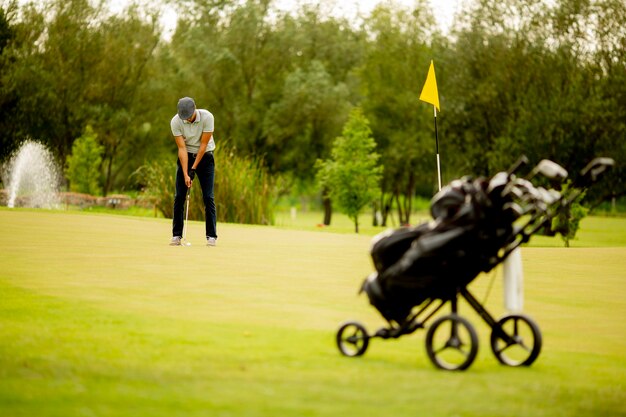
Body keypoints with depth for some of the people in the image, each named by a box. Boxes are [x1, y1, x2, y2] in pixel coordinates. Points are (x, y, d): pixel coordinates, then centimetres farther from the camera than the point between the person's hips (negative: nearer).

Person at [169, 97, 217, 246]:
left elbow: (203, 144, -19)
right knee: (179, 197, -4)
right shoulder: (175, 122, -19)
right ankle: (177, 235, 3)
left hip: (204, 156, -1)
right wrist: (186, 174, -23)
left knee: (208, 197, -8)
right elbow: (182, 148, -18)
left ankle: (211, 236, -4)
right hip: (186, 156, 2)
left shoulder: (207, 117, -23)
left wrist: (194, 169, -18)